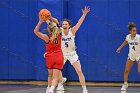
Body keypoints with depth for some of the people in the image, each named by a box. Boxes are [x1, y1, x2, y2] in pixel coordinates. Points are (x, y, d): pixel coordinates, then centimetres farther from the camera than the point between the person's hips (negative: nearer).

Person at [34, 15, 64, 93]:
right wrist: (50, 18, -2)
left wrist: (40, 22, -16)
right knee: (55, 77, -7)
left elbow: (36, 31, -10)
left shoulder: (47, 37, -14)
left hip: (50, 57, -1)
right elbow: (56, 22, 11)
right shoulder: (59, 34, -4)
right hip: (59, 57, 1)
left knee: (50, 75, 25)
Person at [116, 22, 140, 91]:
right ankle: (125, 84, 22)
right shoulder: (128, 37, -7)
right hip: (131, 55, 4)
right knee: (126, 70, 5)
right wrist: (120, 48, 25)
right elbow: (125, 42, 15)